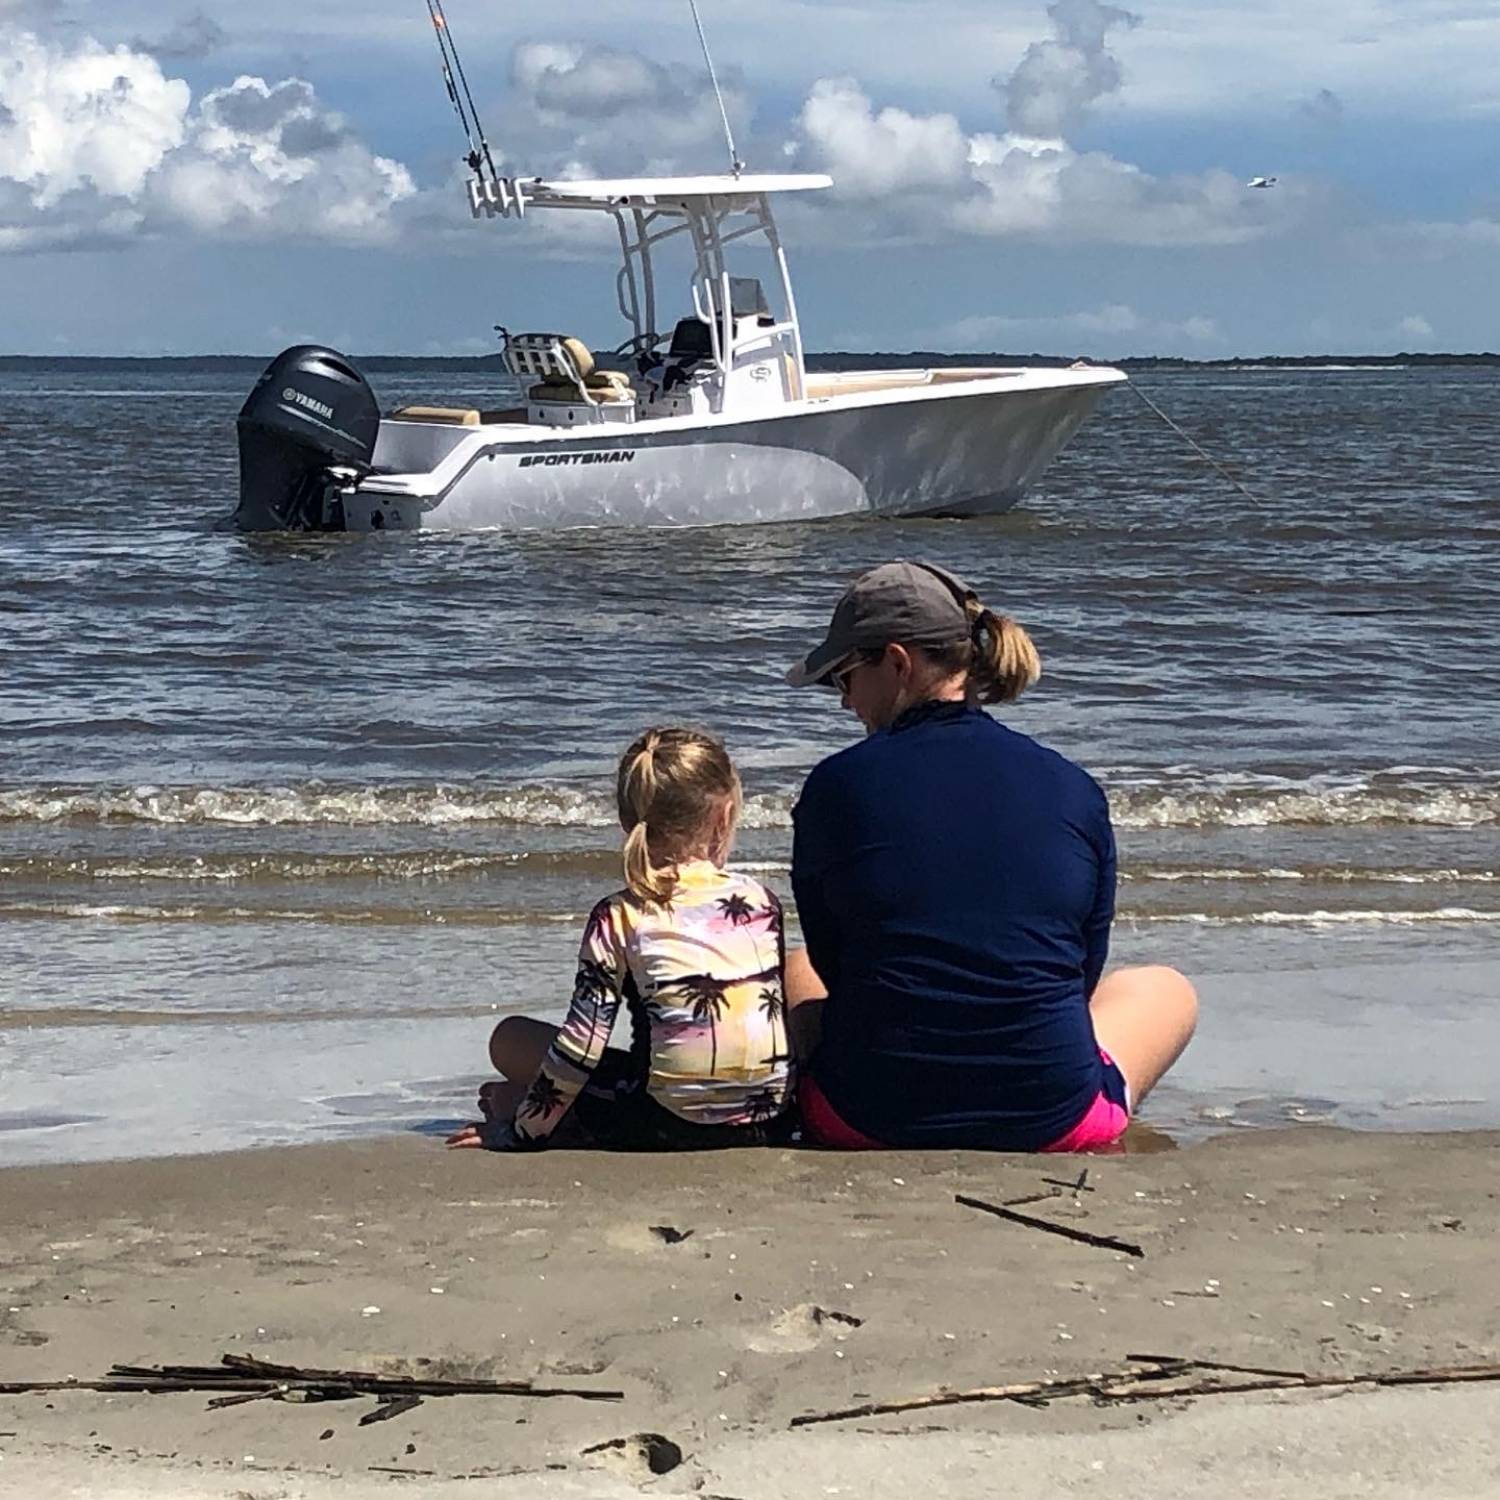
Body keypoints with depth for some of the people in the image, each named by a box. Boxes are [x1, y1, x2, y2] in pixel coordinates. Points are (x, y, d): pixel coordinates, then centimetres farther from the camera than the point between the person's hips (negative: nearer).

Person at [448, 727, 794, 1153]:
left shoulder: (620, 916, -3)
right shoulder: (762, 901, 6)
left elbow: (581, 1045, -5)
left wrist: (519, 1132, 7)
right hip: (773, 1118, 3)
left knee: (511, 1038, 12)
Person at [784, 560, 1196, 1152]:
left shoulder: (837, 785, -6)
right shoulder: (1075, 790, 0)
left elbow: (830, 964, 5)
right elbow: (1082, 975, 9)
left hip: (868, 1121, 0)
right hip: (1053, 1122, 1)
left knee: (793, 971, 34)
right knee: (1167, 989, 33)